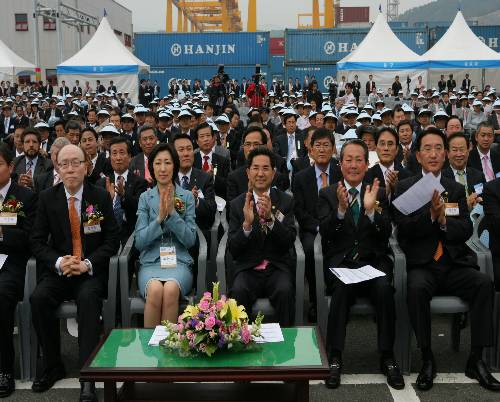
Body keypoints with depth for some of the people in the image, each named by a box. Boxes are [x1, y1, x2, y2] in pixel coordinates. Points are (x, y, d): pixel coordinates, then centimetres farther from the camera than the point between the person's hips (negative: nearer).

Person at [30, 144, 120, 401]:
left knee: (88, 298, -33)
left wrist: (88, 263, -15)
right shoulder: (47, 198, 5)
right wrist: (58, 262, -15)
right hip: (58, 270, 2)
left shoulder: (101, 197, 2)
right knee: (38, 298, -27)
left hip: (91, 271, -2)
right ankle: (52, 365, -5)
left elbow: (112, 240, 0)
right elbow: (37, 241, 4)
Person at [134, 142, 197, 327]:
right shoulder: (145, 198, 10)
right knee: (155, 290, -33)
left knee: (171, 289, -34)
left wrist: (172, 213, -10)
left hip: (179, 261, 0)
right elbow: (139, 242, 3)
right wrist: (160, 218, -11)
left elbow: (190, 240, 1)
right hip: (150, 262, 0)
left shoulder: (187, 197, 8)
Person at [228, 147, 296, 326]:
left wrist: (270, 218, -23)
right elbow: (232, 249, -2)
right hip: (247, 269, 0)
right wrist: (247, 224, -20)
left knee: (284, 291, -30)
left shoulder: (285, 201, 5)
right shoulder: (237, 204, 5)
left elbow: (289, 241, -6)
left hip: (278, 267, 0)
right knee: (238, 292, -30)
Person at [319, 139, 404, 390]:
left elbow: (386, 234, 1)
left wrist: (371, 209, -17)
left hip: (373, 261, 1)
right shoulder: (327, 194, 10)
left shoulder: (379, 194, 13)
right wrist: (341, 208, -21)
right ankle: (335, 359, -25)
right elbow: (325, 232, -5)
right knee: (342, 288, -33)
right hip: (340, 262, -1)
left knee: (384, 288, -30)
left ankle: (387, 358, -18)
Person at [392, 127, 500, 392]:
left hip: (454, 265, 3)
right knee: (417, 288, -34)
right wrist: (430, 213, -22)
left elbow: (466, 231, 4)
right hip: (422, 265, -3)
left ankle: (476, 360, -13)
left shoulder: (457, 189, 15)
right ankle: (427, 360, -18)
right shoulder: (405, 188, 6)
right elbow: (403, 228, -7)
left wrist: (444, 219, -15)